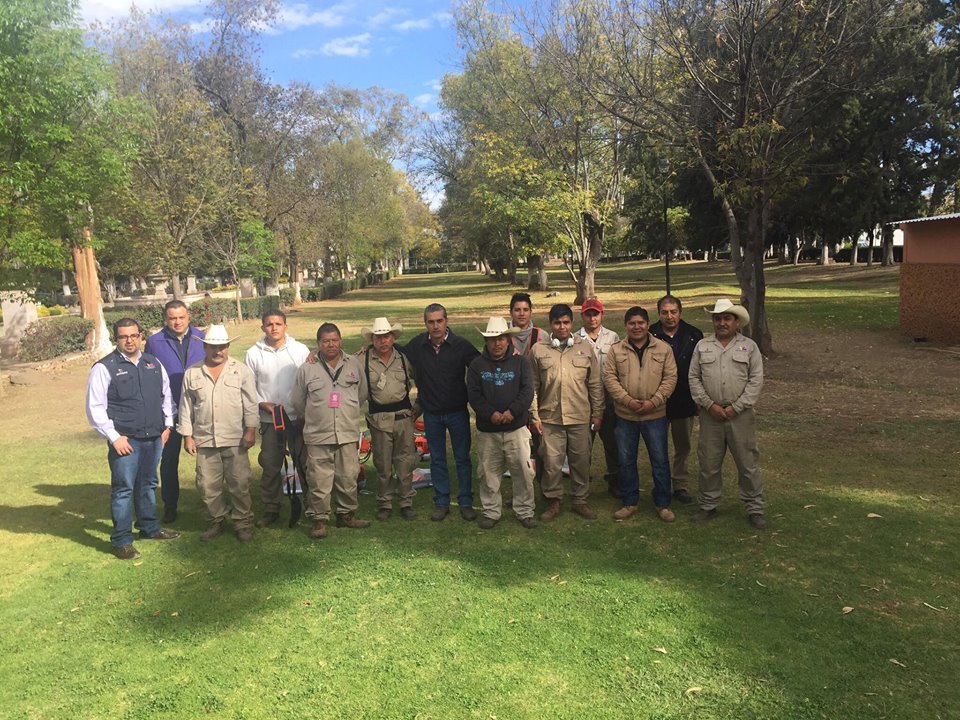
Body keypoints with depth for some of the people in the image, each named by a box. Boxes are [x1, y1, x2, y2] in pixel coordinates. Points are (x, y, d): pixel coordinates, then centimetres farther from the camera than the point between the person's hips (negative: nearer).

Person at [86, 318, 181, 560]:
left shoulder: (153, 363, 9)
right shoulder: (104, 368, -7)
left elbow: (166, 395, 18)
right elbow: (95, 407, -9)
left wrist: (167, 425, 12)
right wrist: (114, 437, -12)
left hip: (154, 438, 5)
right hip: (125, 440, -5)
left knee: (148, 485, 18)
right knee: (124, 489, 0)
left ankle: (149, 527, 34)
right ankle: (121, 541, 12)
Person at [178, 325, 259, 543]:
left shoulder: (241, 371, 1)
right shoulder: (192, 374, 7)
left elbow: (250, 403, -1)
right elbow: (186, 407, 9)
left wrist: (250, 430, -7)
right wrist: (187, 435, 5)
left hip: (235, 439, -2)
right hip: (204, 441, 2)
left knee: (240, 484, 2)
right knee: (207, 486, 8)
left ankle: (243, 522, 16)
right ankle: (216, 521, 26)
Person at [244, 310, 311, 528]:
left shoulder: (300, 350, -2)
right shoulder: (253, 354, 2)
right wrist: (262, 404, -10)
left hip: (298, 418, -1)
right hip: (269, 420, 1)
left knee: (305, 463, 4)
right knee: (270, 466, 10)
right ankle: (271, 509, 23)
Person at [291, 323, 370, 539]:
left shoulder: (354, 364, 5)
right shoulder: (307, 369, 1)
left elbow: (362, 394, 17)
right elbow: (297, 401, 11)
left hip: (348, 433, 2)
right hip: (318, 435, -2)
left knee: (348, 477, 8)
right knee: (319, 480, 0)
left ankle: (346, 514, 25)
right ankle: (319, 519, 13)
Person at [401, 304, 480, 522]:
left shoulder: (461, 345, -11)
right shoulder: (417, 345, -3)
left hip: (457, 412, -2)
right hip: (431, 413, 2)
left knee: (462, 458, 6)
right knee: (437, 460, 11)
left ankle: (466, 502, 18)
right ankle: (441, 503, 23)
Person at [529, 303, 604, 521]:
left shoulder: (585, 348, 5)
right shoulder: (539, 350, 2)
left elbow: (595, 384, 8)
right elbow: (532, 386, 4)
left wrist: (597, 413, 6)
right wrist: (534, 415, -1)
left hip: (580, 417, 1)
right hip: (550, 417, -1)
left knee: (581, 460, 9)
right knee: (551, 462, 2)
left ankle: (580, 500, 26)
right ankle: (553, 501, 20)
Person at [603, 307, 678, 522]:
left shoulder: (664, 349, 0)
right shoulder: (616, 350, 1)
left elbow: (670, 378, -3)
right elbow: (609, 378, -3)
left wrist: (653, 402, -14)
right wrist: (627, 400, -15)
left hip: (655, 415, -1)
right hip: (625, 415, 1)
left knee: (660, 460, 6)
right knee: (626, 460, 10)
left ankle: (663, 504, 20)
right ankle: (630, 502, 25)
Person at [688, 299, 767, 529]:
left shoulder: (749, 346, 3)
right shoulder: (702, 346, 7)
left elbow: (756, 380, -3)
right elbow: (694, 378, 3)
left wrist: (736, 407, -11)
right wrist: (710, 405, -8)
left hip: (740, 415, -1)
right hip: (710, 414, 2)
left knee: (747, 463, 5)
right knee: (708, 464, 9)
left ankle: (755, 509, 17)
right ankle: (708, 506, 23)